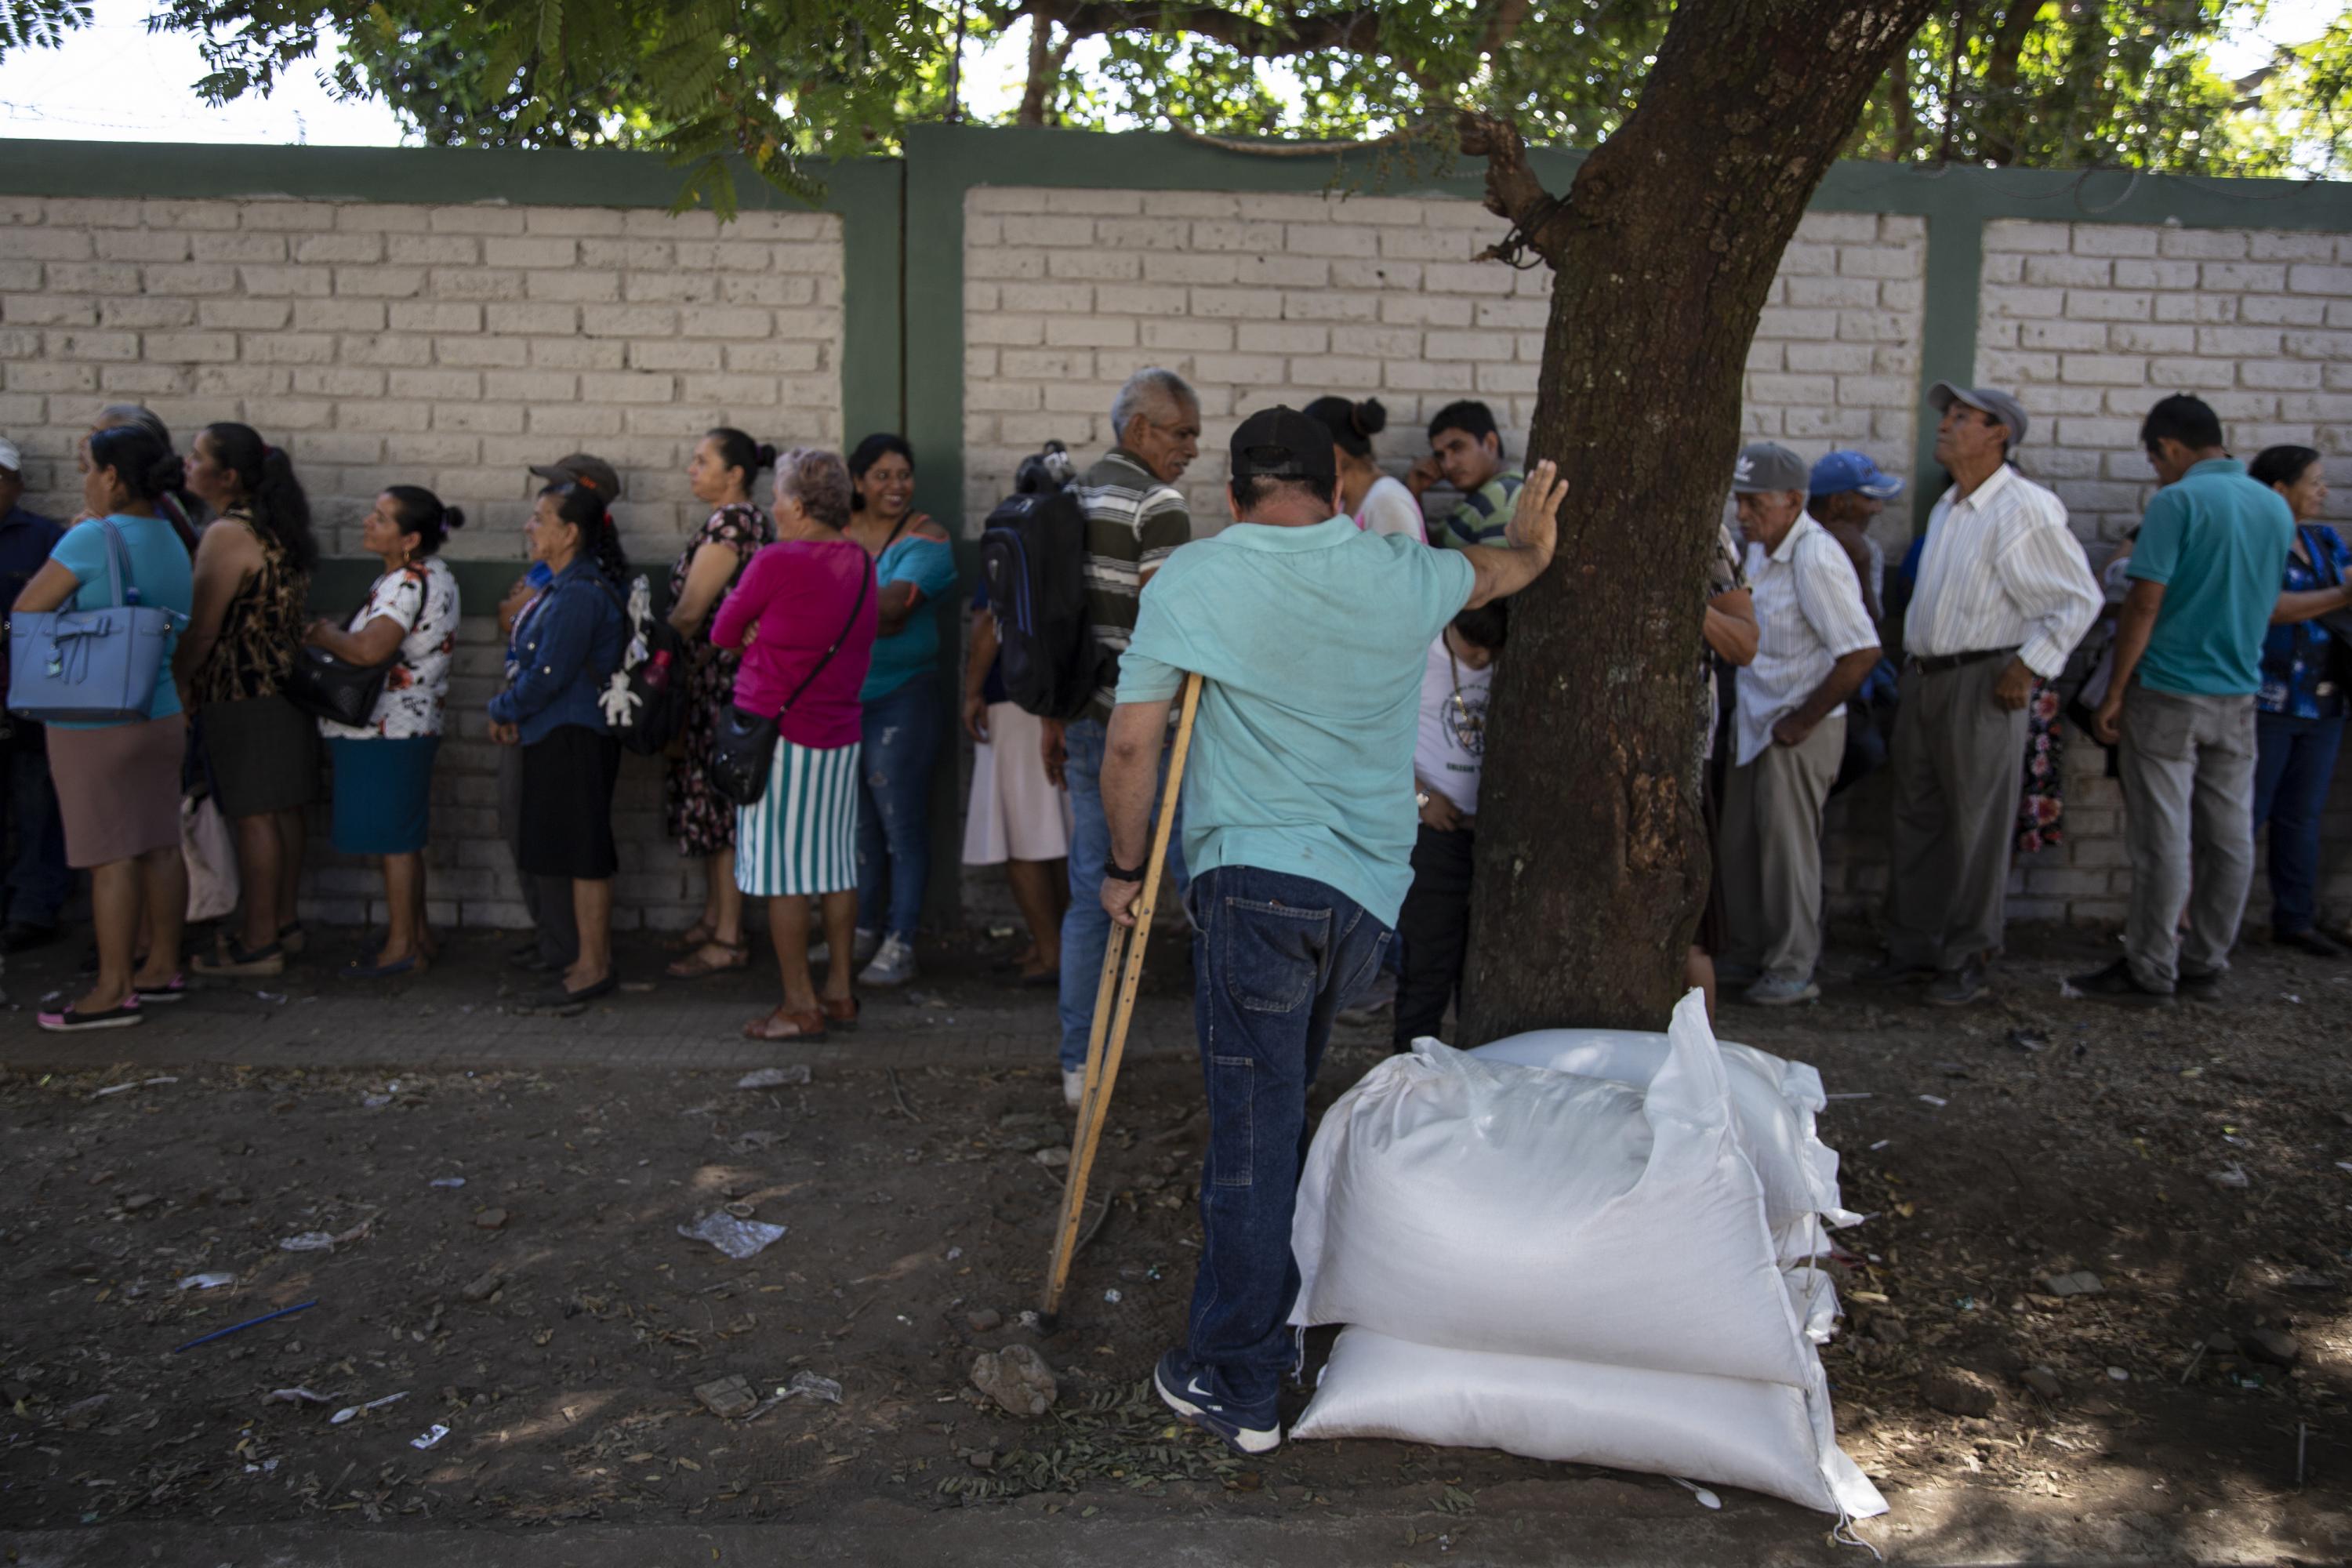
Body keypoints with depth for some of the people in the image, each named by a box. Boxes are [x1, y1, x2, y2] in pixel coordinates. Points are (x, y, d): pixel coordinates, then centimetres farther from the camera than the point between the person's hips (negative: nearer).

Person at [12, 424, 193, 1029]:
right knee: (160, 846, 13)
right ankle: (163, 967, 23)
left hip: (97, 724, -8)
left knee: (111, 855, -2)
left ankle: (114, 991, 5)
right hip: (163, 714, 8)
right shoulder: (171, 542, 9)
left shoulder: (93, 538, -16)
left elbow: (26, 609, -8)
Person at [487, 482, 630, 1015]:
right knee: (581, 854, 13)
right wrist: (516, 713, 8)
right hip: (558, 737, 10)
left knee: (585, 855, -4)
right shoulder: (566, 586, 14)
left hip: (575, 740, -10)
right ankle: (593, 961, 21)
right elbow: (539, 663, 21)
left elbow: (549, 675, -21)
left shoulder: (580, 595, -19)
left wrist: (501, 711, -6)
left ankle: (593, 968, 3)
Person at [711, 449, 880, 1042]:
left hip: (776, 731, -7)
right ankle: (841, 994, 19)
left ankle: (800, 1006, 3)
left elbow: (722, 632, -3)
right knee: (835, 864, 12)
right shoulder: (864, 565, 6)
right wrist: (771, 637, 4)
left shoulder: (776, 562, -14)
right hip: (840, 731, 7)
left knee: (782, 870, 0)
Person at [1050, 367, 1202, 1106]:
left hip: (1085, 718, 8)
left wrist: (1053, 721, 22)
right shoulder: (1157, 502, -11)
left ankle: (1079, 1064, 16)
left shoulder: (1073, 497, 15)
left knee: (1090, 891, 11)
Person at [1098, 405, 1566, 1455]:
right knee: (1279, 1104, 21)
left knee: (1253, 1133, 0)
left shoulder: (1191, 579, -1)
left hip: (1253, 877, -4)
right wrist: (1533, 540, 55)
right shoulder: (1401, 576, 10)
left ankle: (1238, 1388, 9)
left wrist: (1126, 867, 9)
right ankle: (1273, 1312, 34)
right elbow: (1499, 571, 32)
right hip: (1371, 886, 4)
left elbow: (1132, 747, -4)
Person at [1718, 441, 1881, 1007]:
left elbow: (1862, 652, -24)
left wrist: (1803, 721, -19)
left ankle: (1792, 969, 11)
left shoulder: (1815, 561, -20)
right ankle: (1746, 954, 25)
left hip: (1798, 731, -8)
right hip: (1754, 721, 8)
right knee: (1740, 844, 12)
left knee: (1787, 848, -1)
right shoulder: (1759, 550, 8)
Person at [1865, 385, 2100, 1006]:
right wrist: (1913, 665, 16)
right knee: (1916, 820, 11)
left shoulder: (2025, 510, -12)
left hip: (1985, 682, -8)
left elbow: (2079, 599, -11)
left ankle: (1967, 959, 9)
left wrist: (2029, 665, -14)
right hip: (1923, 677, 8)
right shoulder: (1946, 509, 16)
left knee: (1977, 827, -1)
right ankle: (1913, 946, 21)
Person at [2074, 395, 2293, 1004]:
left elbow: (2145, 604, -16)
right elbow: (2266, 606, 19)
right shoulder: (2277, 507, 10)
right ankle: (2206, 965, 19)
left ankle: (2151, 971, 6)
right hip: (2239, 697, 7)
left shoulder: (2178, 502, -12)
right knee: (2230, 836, 10)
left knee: (2162, 840, -1)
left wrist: (2115, 693, -11)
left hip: (2169, 695, -7)